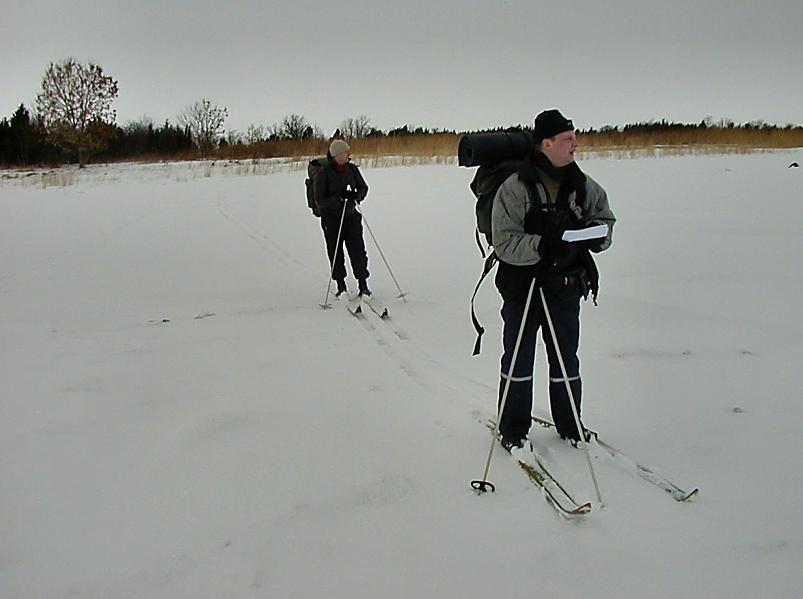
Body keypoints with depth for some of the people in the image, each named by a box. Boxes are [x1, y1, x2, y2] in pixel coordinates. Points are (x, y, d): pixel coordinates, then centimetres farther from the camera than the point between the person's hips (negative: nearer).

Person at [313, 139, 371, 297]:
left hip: (351, 215, 3)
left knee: (358, 251, -3)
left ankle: (363, 284, 6)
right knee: (335, 254, 6)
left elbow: (363, 187, 10)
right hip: (331, 219, -2)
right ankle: (341, 286, 20)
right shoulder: (322, 174, -13)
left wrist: (357, 196, -13)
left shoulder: (352, 169, -1)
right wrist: (339, 197, -27)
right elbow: (319, 200, -14)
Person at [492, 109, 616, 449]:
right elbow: (505, 243, -18)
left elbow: (604, 217, 14)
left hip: (565, 286, 4)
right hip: (523, 286, -4)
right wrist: (543, 245, -33)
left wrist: (596, 234, -9)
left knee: (566, 358, 16)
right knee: (518, 360, 9)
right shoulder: (514, 188, -14)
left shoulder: (582, 185, 1)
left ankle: (569, 425, 35)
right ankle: (513, 430, 25)